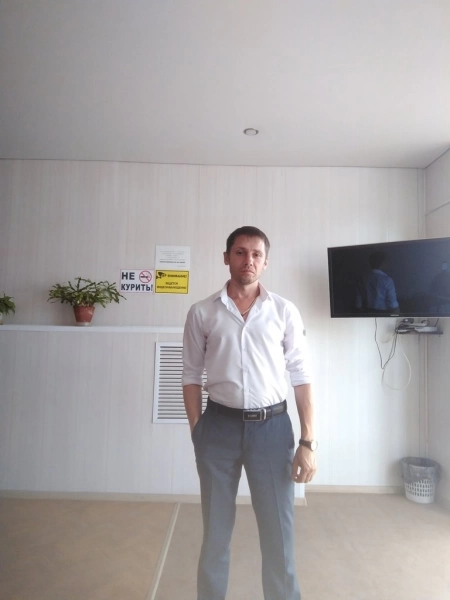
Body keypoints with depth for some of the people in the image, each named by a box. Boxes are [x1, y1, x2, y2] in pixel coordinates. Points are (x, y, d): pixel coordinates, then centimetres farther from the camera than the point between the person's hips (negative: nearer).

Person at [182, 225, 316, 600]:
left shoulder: (285, 312, -1)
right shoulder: (202, 313, -1)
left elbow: (302, 378, 0)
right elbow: (192, 377, 4)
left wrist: (308, 442, -4)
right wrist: (197, 434, 1)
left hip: (271, 426, 0)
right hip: (220, 425, 1)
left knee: (278, 529, 13)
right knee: (216, 528, 17)